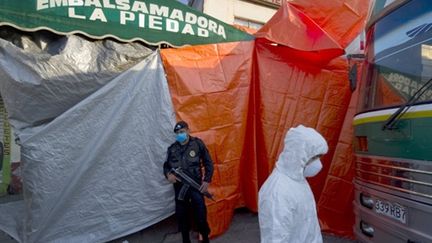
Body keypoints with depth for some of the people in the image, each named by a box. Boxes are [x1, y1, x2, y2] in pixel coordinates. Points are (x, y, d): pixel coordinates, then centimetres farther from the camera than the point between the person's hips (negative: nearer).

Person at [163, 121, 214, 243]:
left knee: (200, 213, 0)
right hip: (179, 186, 3)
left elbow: (208, 163, 1)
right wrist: (168, 174, -8)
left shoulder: (197, 143, -3)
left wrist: (206, 180, -6)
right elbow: (166, 165, 14)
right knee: (181, 214, 12)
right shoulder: (172, 148, 5)